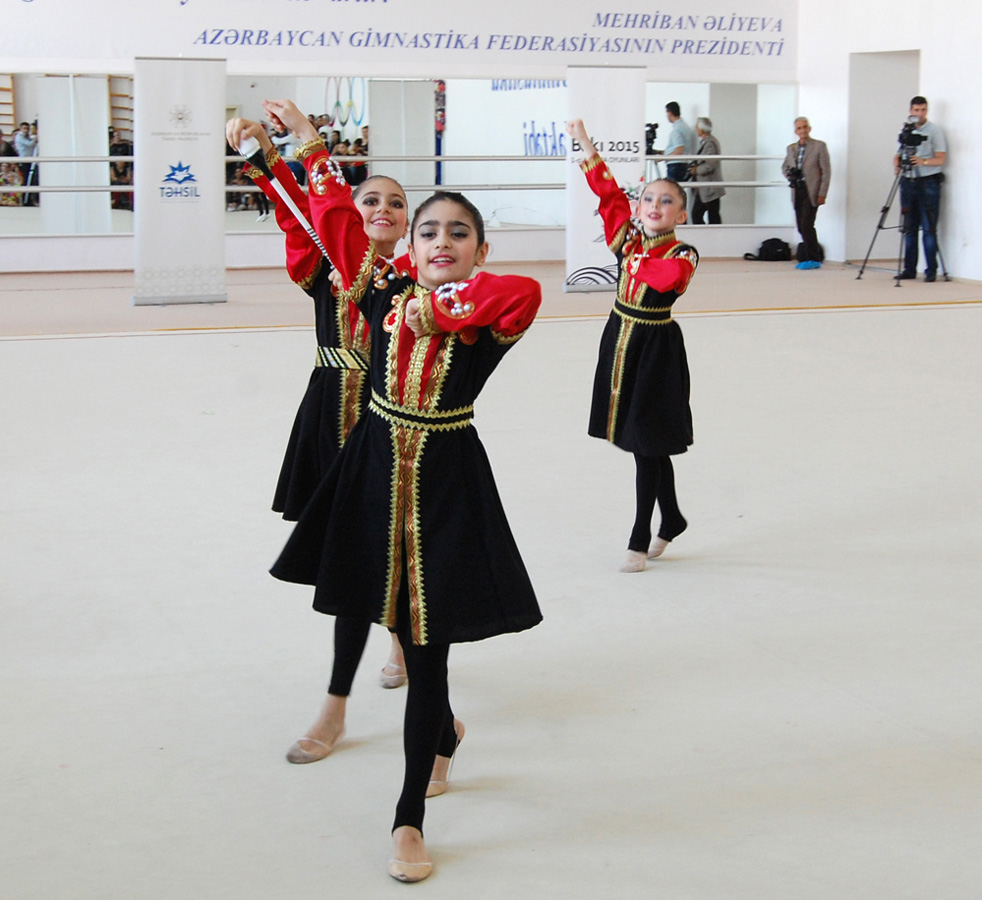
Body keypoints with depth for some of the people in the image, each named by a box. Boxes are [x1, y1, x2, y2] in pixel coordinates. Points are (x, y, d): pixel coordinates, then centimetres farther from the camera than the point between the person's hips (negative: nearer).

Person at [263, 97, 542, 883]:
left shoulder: (491, 314, -8)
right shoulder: (384, 297, 1)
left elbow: (525, 293, -30)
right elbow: (339, 223, 7)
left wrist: (441, 303, -22)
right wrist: (310, 144, 10)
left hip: (448, 481, -4)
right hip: (375, 470, 4)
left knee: (428, 644, -2)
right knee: (396, 615, 17)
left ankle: (410, 819, 7)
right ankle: (444, 733, 49)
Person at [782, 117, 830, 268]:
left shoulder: (819, 146, -2)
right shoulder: (791, 148, 13)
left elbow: (826, 172, -4)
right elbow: (785, 166, 31)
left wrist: (822, 194, -10)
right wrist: (788, 174, 7)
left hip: (811, 191, -6)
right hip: (797, 191, 6)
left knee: (806, 225, -13)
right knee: (801, 227, 6)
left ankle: (814, 259, -4)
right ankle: (816, 252, 20)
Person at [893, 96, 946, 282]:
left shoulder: (934, 131, -1)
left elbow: (941, 158, -8)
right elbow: (898, 155, 18)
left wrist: (923, 161, -25)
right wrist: (897, 165, -5)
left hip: (928, 182, -5)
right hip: (908, 182, 5)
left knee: (929, 229, -8)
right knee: (909, 228, 6)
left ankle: (931, 270, -7)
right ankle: (909, 269, 11)